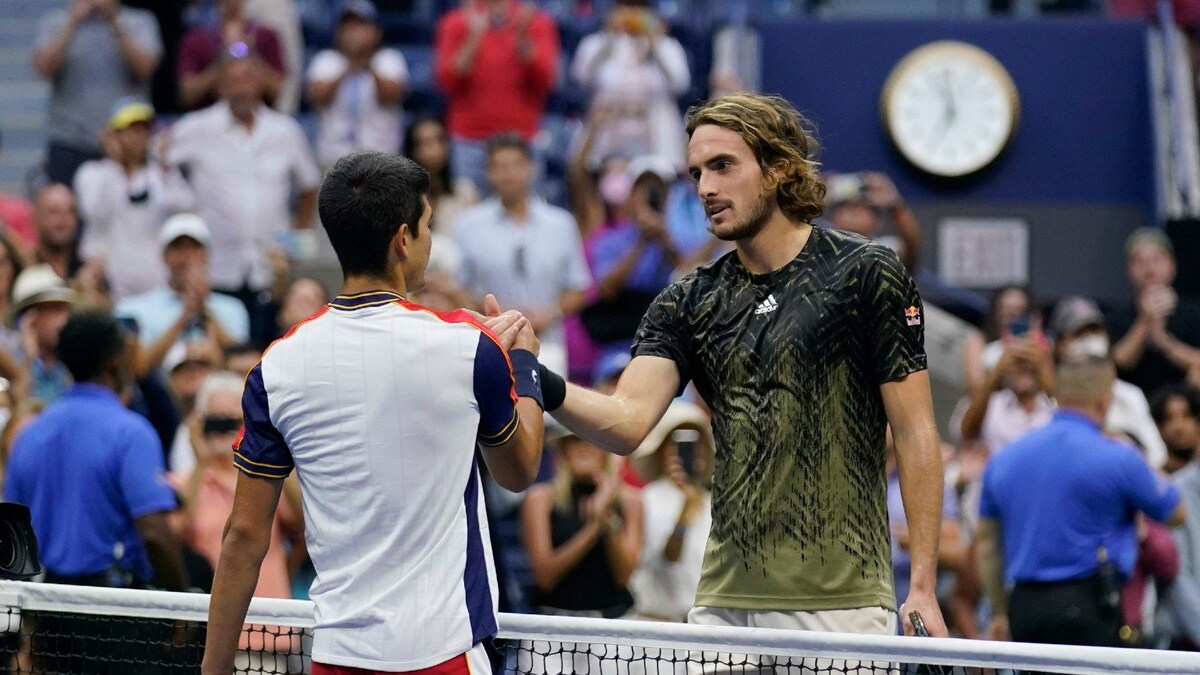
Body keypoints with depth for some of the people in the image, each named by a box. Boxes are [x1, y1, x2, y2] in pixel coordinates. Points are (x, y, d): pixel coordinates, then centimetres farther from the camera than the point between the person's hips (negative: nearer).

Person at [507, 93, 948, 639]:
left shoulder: (866, 275, -2)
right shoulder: (690, 302, 10)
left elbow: (915, 434, -3)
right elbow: (627, 421, -3)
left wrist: (923, 585, -8)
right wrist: (541, 385, -23)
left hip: (837, 601, -4)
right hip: (725, 601, 4)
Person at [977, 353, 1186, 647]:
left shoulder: (1004, 460, 10)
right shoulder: (1115, 458, -6)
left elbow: (987, 544, 17)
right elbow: (1174, 513, 10)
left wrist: (1001, 613, 26)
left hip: (1023, 604, 6)